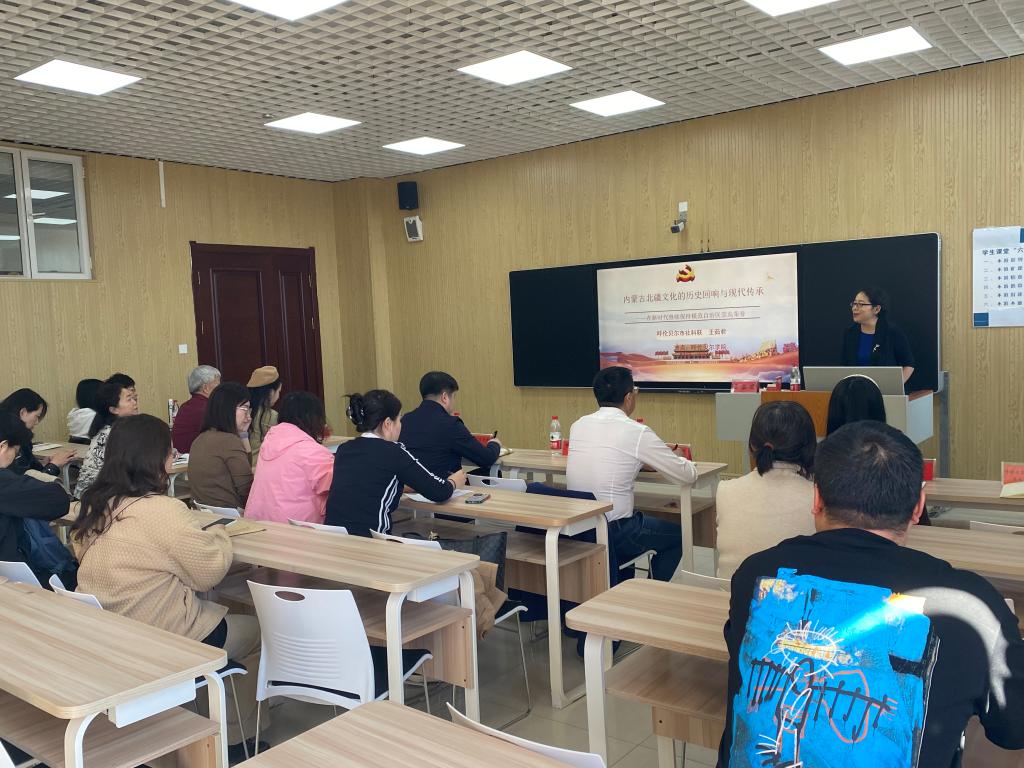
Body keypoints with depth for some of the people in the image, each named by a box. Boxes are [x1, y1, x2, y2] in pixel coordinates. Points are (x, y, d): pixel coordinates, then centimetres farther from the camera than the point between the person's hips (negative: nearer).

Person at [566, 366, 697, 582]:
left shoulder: (578, 425, 2)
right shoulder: (637, 432, -14)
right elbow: (688, 475, -5)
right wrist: (677, 457, 16)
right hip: (613, 531, -6)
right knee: (676, 535, 21)